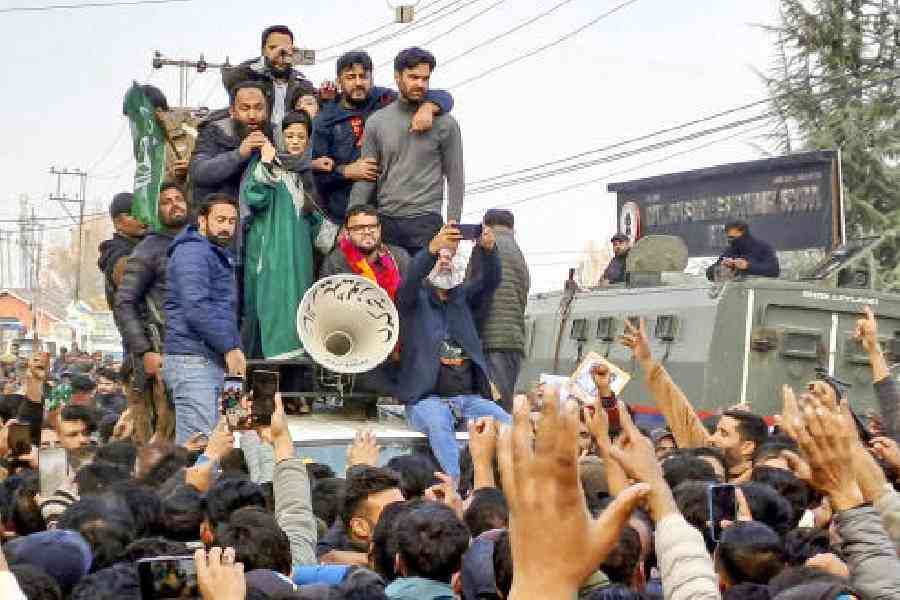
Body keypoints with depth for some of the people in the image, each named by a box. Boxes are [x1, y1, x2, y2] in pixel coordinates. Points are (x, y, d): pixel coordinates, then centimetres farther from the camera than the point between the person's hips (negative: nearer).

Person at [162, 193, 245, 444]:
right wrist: (230, 347, -17)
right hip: (193, 360, -11)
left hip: (211, 361, 11)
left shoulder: (218, 255, 24)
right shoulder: (193, 252, -10)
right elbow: (196, 308, -21)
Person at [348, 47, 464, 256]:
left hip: (426, 222, -2)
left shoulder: (444, 123, 2)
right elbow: (365, 178, 7)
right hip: (385, 220, 2)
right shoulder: (376, 122, 8)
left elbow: (455, 179, 3)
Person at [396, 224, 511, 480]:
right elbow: (411, 279, -14)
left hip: (469, 397, 4)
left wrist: (489, 249, -20)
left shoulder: (463, 296, 20)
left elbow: (491, 281, 2)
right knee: (439, 424, -36)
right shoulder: (415, 299, 10)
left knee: (507, 423, -24)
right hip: (427, 397, -4)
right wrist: (432, 248, -33)